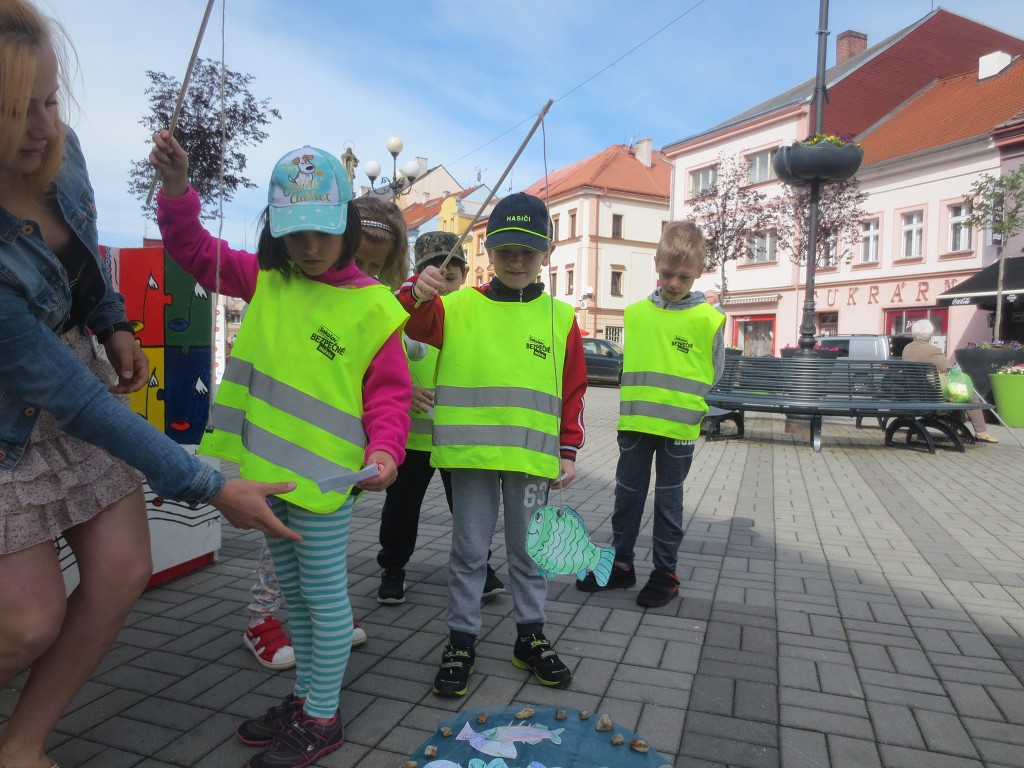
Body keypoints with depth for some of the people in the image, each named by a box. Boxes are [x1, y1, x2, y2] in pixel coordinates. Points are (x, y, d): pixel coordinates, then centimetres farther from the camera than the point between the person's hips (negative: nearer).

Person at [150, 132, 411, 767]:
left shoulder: (372, 306, -10)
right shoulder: (265, 279, 6)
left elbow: (389, 392, -11)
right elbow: (197, 251, 12)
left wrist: (384, 449, -27)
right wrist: (177, 187, -3)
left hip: (324, 475, -6)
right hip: (266, 468, 7)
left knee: (325, 595, 6)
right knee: (293, 591, 21)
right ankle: (304, 695, 40)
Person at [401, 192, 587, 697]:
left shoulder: (559, 316, 5)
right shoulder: (460, 306, 2)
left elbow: (573, 389, 6)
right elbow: (414, 322, -12)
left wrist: (568, 451, 3)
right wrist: (417, 292, -33)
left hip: (533, 456, 1)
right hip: (470, 451, -1)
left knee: (529, 550, 14)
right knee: (468, 551, 10)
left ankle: (531, 637, 32)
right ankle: (460, 641, 26)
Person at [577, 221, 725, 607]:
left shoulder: (708, 319, -5)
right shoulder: (635, 313, 1)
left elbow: (713, 375, 3)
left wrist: (687, 409, -3)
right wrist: (628, 406, 4)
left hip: (679, 428, -2)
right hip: (634, 423, 3)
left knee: (668, 499, 10)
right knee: (627, 494, 12)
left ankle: (665, 572, 25)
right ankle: (621, 564, 28)